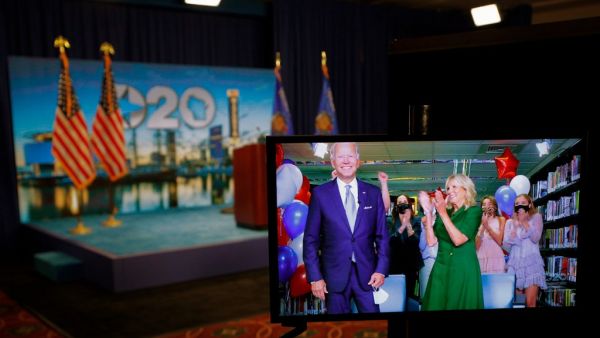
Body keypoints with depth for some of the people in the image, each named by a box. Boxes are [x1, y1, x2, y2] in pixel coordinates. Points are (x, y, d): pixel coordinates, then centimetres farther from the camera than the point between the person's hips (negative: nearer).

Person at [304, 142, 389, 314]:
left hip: (367, 273, 1)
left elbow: (382, 235, 6)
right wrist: (315, 276, -6)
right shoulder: (320, 193, -2)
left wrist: (381, 270, -3)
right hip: (334, 274, -1)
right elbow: (311, 239, -1)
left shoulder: (373, 193, 4)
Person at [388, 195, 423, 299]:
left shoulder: (415, 222, 1)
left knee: (409, 293, 2)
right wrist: (402, 227, -29)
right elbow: (389, 241, -15)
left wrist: (409, 226, -30)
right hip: (395, 264, 0)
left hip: (411, 264, 0)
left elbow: (415, 242, -14)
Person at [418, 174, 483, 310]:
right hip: (441, 269, 5)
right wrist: (428, 212, -6)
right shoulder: (444, 212, 9)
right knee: (437, 305, 7)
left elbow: (458, 240, -17)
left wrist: (442, 213, -19)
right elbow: (431, 241, 0)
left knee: (461, 305, 4)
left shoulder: (474, 211, -5)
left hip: (463, 270, -5)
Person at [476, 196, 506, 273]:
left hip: (496, 258, -1)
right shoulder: (480, 221, 8)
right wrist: (482, 227, -8)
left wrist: (487, 226, -9)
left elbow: (499, 241, -4)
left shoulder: (501, 219, 7)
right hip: (481, 258, 1)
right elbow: (476, 245, 1)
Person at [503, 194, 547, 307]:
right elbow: (506, 245, 0)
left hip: (531, 262, -2)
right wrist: (515, 226, -11)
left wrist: (524, 221, -15)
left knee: (530, 302, -10)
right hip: (515, 263, 3)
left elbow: (536, 238, -8)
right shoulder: (510, 222, 11)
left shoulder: (536, 217, 6)